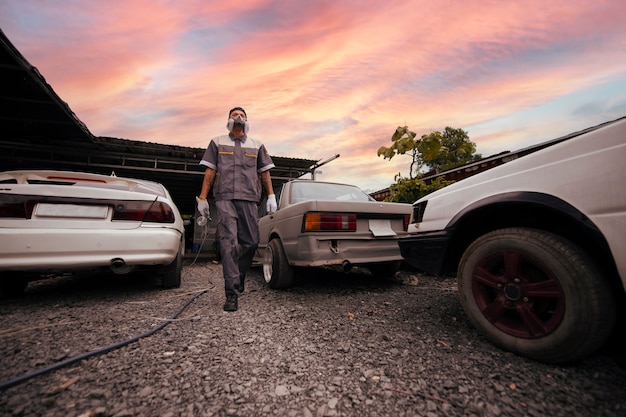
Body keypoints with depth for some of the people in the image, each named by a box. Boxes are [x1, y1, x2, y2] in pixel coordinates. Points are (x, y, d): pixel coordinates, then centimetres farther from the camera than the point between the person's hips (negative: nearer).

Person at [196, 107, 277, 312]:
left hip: (249, 199, 2)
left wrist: (271, 196, 6)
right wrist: (202, 198, 4)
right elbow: (210, 172, 11)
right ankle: (232, 293, -7)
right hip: (225, 198, -1)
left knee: (251, 242, 0)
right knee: (228, 243, -10)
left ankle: (239, 277, 25)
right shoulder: (217, 143, 17)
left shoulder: (257, 146, 20)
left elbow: (265, 172, 16)